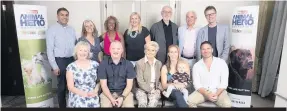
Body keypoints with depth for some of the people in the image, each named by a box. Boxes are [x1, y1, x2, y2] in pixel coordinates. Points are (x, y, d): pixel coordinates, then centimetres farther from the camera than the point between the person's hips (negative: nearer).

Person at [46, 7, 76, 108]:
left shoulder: (71, 30, 9)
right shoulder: (52, 29, -6)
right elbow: (49, 50, -8)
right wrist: (54, 66, -12)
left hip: (72, 59, 4)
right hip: (60, 60, -4)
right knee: (62, 85, 8)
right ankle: (62, 105, 26)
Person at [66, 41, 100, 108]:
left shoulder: (95, 65, 8)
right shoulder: (71, 67, 3)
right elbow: (70, 87, -1)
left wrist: (95, 91, -10)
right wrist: (84, 93, -14)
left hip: (93, 97, 1)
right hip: (77, 96, -1)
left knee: (94, 104, -29)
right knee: (79, 104, -31)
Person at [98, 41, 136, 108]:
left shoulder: (128, 64, 0)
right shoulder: (103, 64, -1)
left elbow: (129, 85, -1)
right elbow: (103, 85, -3)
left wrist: (122, 97, -14)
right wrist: (111, 99, -14)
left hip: (124, 92, 0)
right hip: (107, 93, 0)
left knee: (129, 105, -23)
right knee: (105, 105, -25)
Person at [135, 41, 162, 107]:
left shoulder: (159, 63, 12)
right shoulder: (139, 63, -1)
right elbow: (140, 81, -7)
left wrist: (159, 89, -2)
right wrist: (150, 90, -13)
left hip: (155, 89, 2)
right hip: (142, 89, -2)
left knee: (153, 102, -29)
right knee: (143, 102, -31)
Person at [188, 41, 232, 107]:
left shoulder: (221, 63, 0)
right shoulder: (196, 66, 1)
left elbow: (224, 82, -3)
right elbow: (197, 84, -4)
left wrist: (216, 94, -17)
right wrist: (207, 94, -19)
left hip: (218, 91, 0)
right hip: (202, 92, 1)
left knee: (227, 104, -30)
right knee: (189, 101, -25)